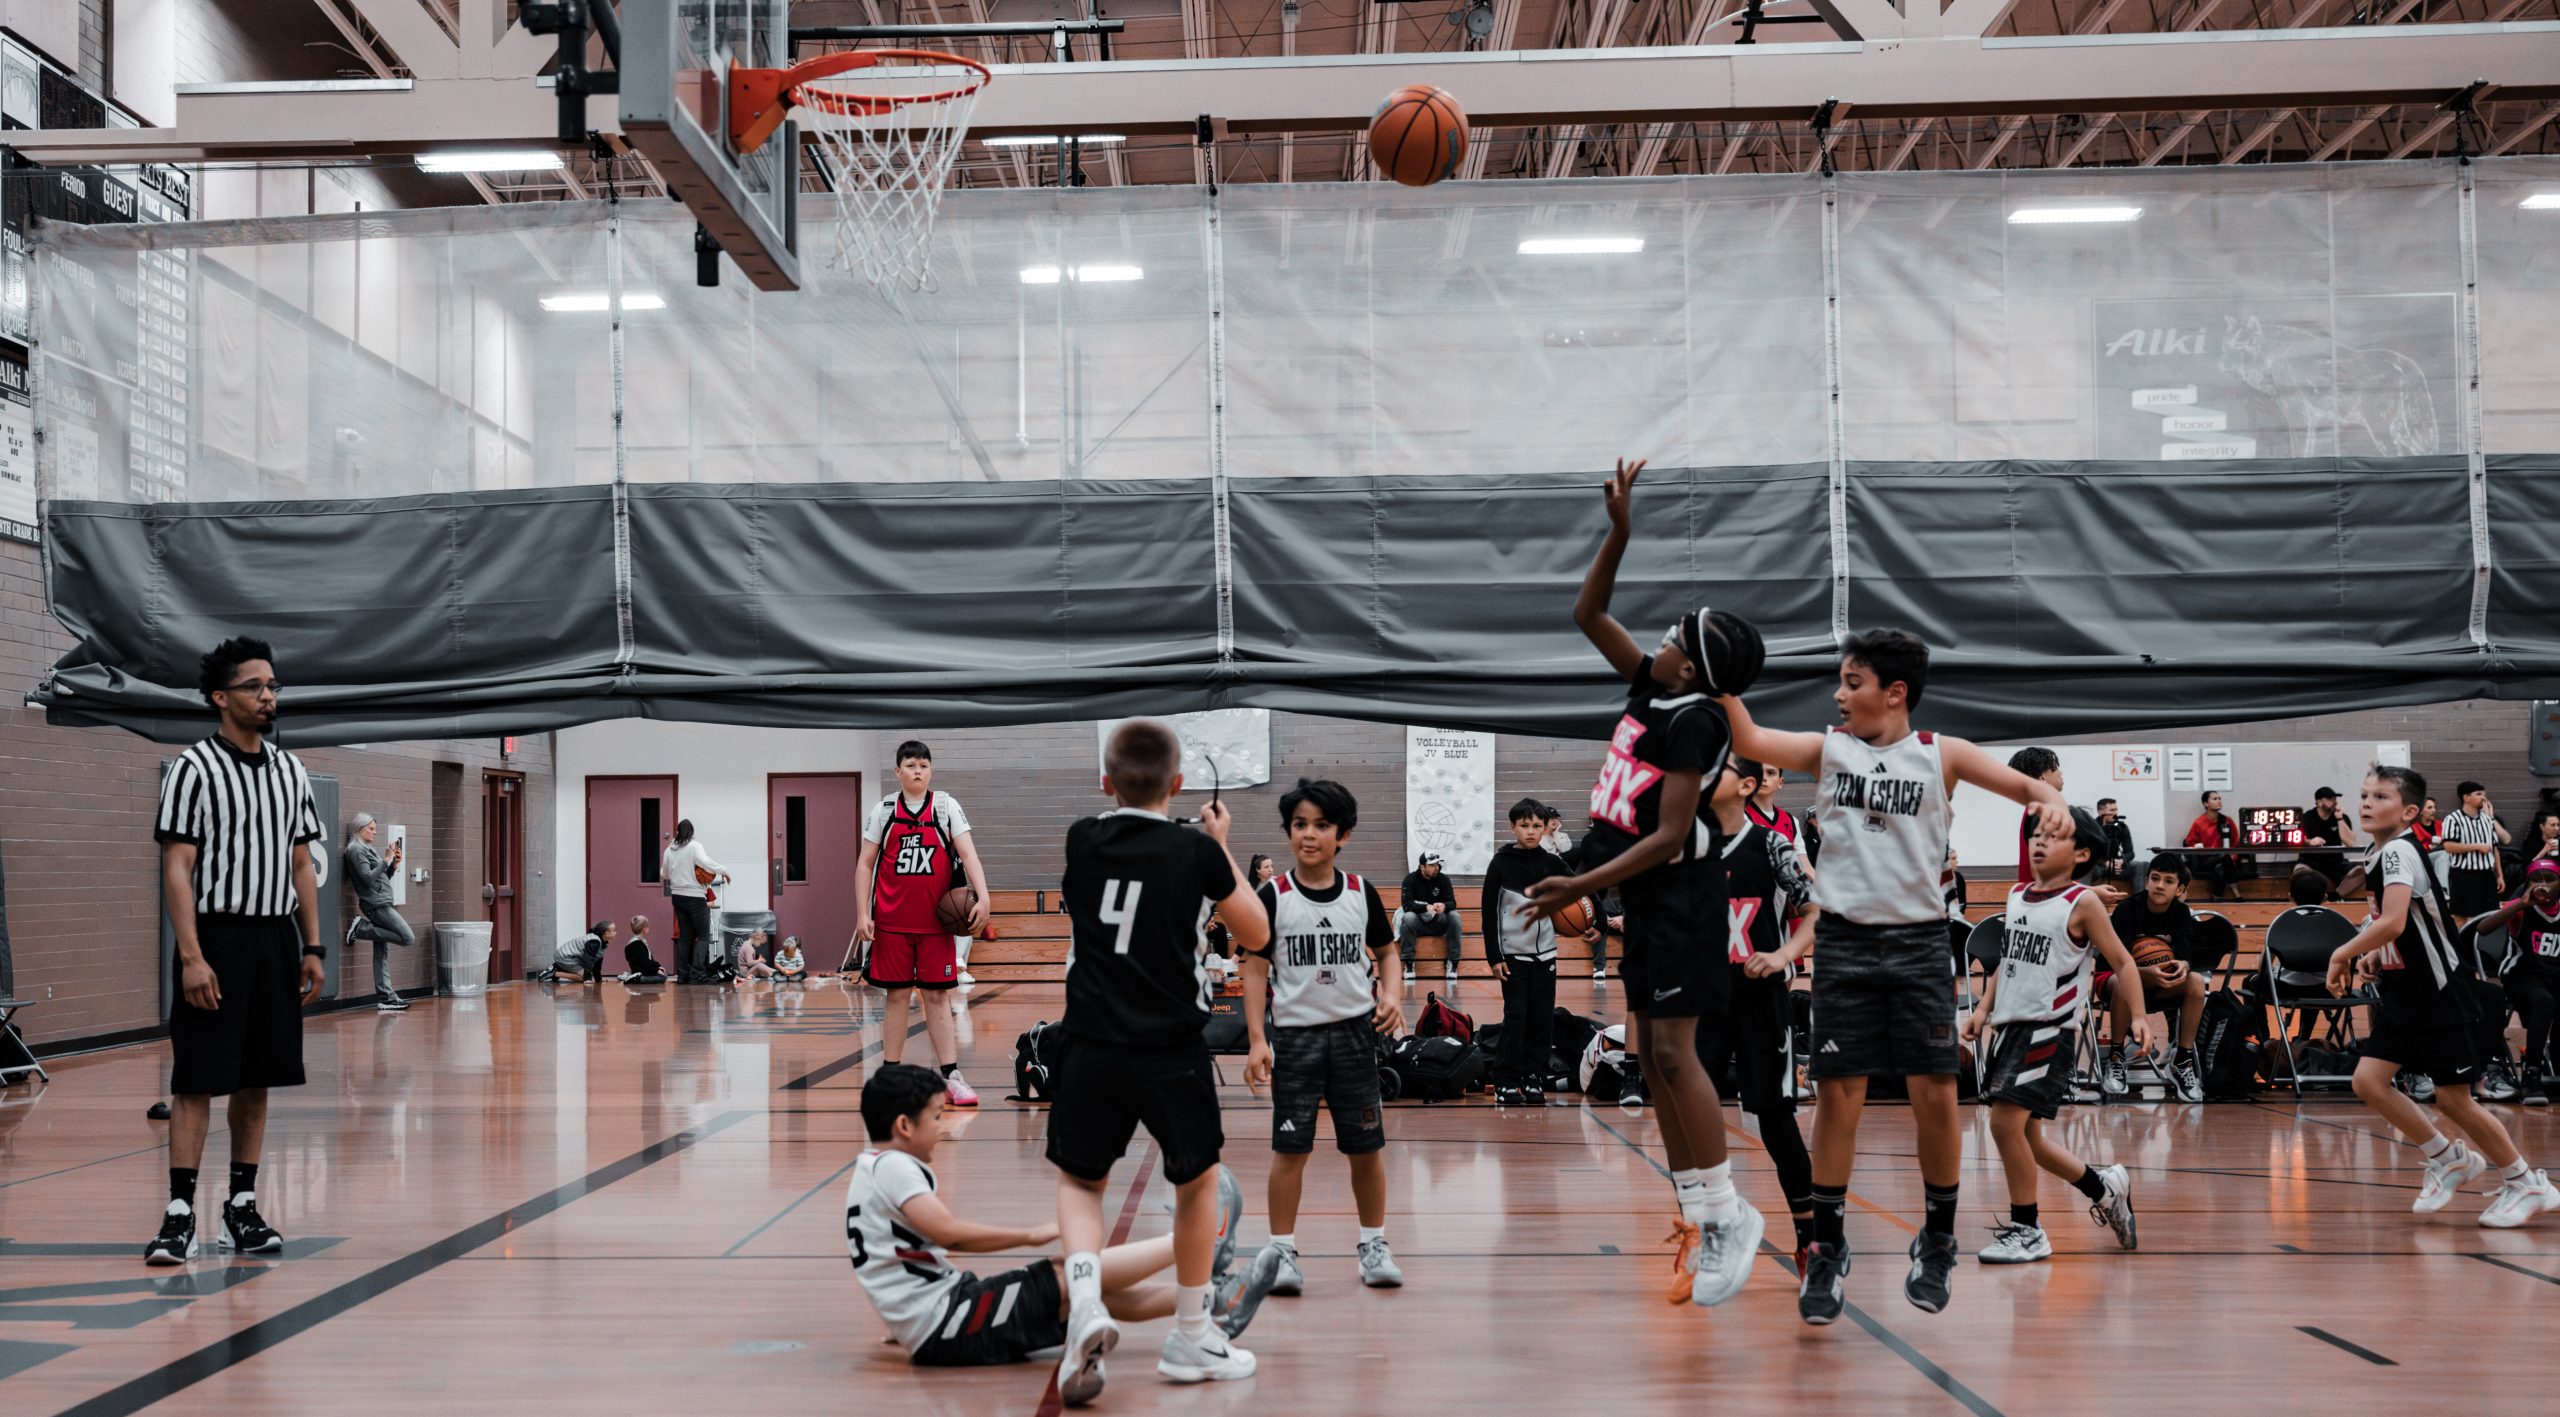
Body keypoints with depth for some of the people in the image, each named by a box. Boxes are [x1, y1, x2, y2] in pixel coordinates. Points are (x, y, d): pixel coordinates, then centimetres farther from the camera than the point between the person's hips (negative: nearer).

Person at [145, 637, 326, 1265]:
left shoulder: (290, 771, 12)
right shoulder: (193, 770, -6)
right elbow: (176, 870, -10)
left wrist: (312, 948, 9)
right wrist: (192, 956, -17)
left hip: (277, 939, 6)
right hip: (218, 937, -5)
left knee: (256, 1082, 9)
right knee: (197, 1082, -5)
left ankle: (241, 1209, 17)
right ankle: (180, 1216, -2)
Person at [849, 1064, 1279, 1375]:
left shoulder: (875, 1168, 18)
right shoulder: (892, 1166, -15)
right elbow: (949, 1232, -26)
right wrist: (1029, 1235, -20)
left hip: (932, 1331, 10)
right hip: (943, 1326, -10)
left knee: (1096, 1293, 6)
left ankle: (1213, 1303, 3)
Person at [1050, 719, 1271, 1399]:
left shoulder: (1082, 841, 1)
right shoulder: (1197, 852, -6)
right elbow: (1256, 935, 6)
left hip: (1092, 1047, 2)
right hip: (1172, 1052, -1)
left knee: (1079, 1181, 19)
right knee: (1197, 1180, 20)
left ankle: (1085, 1300, -9)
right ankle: (1190, 1339, 25)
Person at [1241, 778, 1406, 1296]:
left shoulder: (1361, 894, 1)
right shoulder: (1272, 896, -6)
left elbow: (1386, 951, 15)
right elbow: (1255, 968, -4)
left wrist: (1392, 993, -5)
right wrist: (1257, 1040, -10)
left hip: (1355, 1031, 2)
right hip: (1294, 1034, -2)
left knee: (1366, 1147, 7)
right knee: (1290, 1147, -1)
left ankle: (1374, 1245, 21)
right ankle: (1282, 1252, 9)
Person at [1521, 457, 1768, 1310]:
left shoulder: (1694, 722, -16)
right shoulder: (1648, 690, 8)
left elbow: (1668, 836, -20)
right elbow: (1588, 614, 15)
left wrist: (1583, 886, -22)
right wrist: (1620, 533, 5)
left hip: (1680, 896, -9)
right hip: (1646, 898, 9)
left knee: (1673, 1052, -11)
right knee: (1650, 1056, 8)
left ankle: (1730, 1214, -4)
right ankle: (1696, 1216, 12)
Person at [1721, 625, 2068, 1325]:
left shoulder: (1940, 754, 3)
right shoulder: (1829, 748, 6)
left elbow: (2022, 783, -1)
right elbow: (1748, 741, -3)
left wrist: (2051, 799, -22)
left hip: (1919, 942, -1)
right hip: (1844, 942, 1)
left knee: (1935, 1093, -1)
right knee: (1838, 1095, 0)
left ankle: (1937, 1241, 18)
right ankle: (1827, 1248, 12)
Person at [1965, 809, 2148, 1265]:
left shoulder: (2082, 902, -7)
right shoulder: (2016, 896, 10)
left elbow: (2121, 961, -4)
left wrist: (2139, 1016, -13)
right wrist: (1983, 1008, 11)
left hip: (2049, 1029, -7)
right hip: (2010, 1024, 7)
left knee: (2006, 1122, -15)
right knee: (2024, 1132, 13)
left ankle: (2026, 1229, 0)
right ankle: (2105, 1186, 35)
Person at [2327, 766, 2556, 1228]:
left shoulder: (2399, 851, -20)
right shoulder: (2378, 856, 7)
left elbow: (2393, 923, -34)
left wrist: (2341, 955, -21)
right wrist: (2373, 957, 7)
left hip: (2440, 996, -8)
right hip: (2402, 995, 8)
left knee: (2452, 1098, -2)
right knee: (2368, 1080, -1)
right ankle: (2449, 1159, 16)